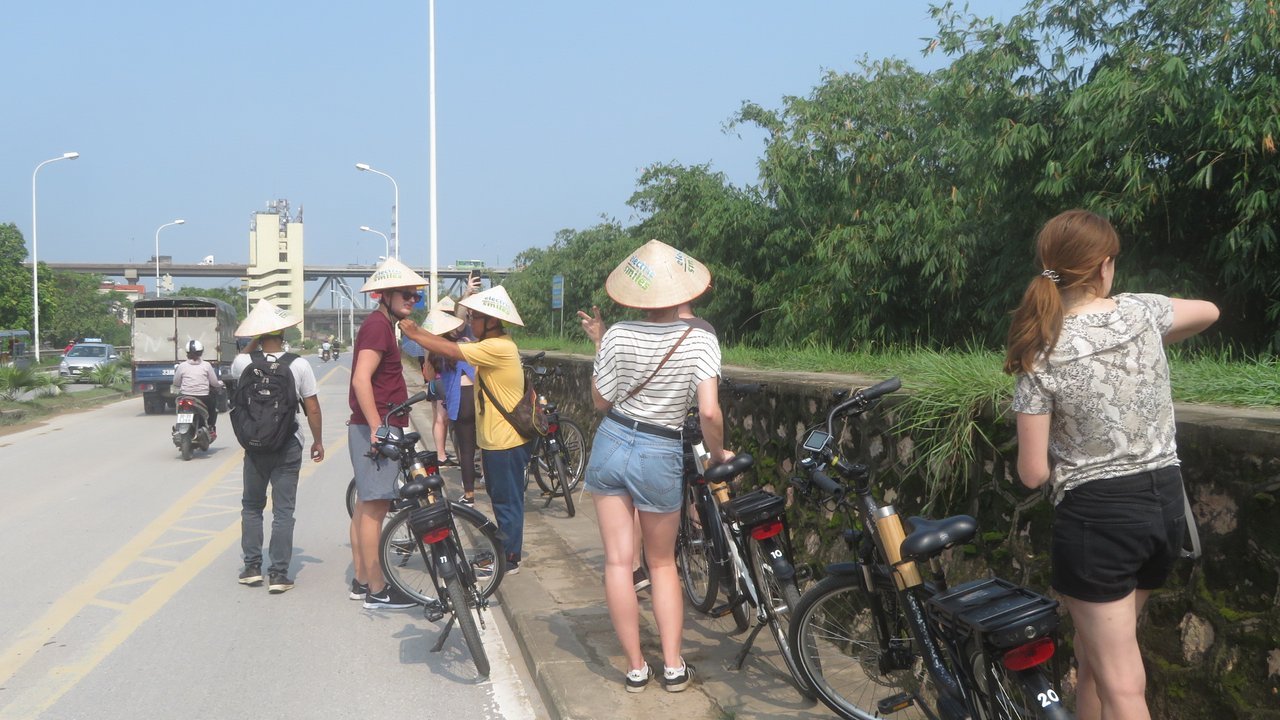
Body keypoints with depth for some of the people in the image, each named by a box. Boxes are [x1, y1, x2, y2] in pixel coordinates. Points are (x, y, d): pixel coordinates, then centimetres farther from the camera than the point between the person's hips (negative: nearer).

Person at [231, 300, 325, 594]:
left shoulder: (244, 363, -8)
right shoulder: (299, 365, -11)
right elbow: (312, 408, -6)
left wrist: (255, 341, 7)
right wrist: (318, 441, 5)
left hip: (254, 446, 1)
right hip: (289, 446, -1)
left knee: (252, 506, 18)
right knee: (283, 510, 4)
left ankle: (252, 567, 17)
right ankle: (278, 574, 5)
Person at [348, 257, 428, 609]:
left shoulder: (380, 324, 18)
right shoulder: (378, 325, -14)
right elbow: (362, 379, -24)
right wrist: (376, 428, -25)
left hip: (372, 428, 11)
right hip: (375, 428, -11)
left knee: (365, 505, 14)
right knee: (374, 507, -7)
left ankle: (361, 581, 22)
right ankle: (376, 590, -3)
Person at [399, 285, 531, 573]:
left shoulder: (499, 347, -23)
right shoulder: (490, 345, 11)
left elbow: (451, 350, -24)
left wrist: (414, 333, -17)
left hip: (506, 441, -10)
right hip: (494, 438, 10)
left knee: (507, 500, 1)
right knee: (501, 497, 20)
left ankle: (510, 559, 12)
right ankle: (508, 547, 32)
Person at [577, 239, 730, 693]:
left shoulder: (617, 336, -9)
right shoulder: (700, 341, -14)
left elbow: (601, 403, 2)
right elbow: (709, 413, -21)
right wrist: (718, 454, -2)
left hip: (611, 446, 1)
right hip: (661, 457, -1)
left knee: (618, 562, 7)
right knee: (662, 562, 17)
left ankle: (635, 669, 13)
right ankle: (674, 667, 15)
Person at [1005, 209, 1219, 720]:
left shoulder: (1041, 353, -14)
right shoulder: (1142, 312, -3)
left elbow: (1033, 473, -12)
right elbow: (1209, 312, 22)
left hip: (1096, 513, -5)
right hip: (1165, 503, 5)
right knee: (1097, 657, 22)